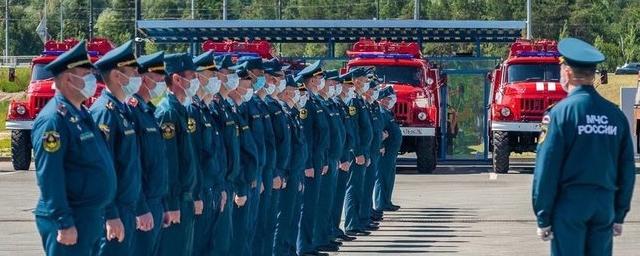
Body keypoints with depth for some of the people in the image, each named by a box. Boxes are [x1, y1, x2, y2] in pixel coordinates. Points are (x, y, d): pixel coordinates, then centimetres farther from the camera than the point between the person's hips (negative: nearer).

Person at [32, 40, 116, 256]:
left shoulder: (81, 115, 15)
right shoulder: (53, 120, -16)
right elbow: (49, 177, -21)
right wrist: (64, 223, -23)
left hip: (92, 219, 10)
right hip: (70, 221, -10)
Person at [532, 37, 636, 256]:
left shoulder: (561, 112, -9)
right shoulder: (616, 115, 5)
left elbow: (546, 170, -10)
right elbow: (627, 169, 9)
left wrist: (543, 218, -5)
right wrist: (619, 215, 17)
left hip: (569, 205, -4)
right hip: (605, 204, 4)